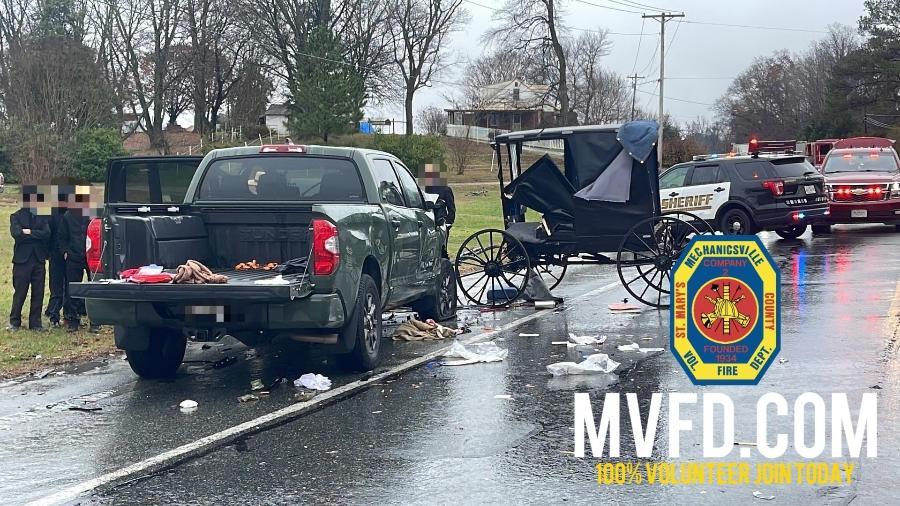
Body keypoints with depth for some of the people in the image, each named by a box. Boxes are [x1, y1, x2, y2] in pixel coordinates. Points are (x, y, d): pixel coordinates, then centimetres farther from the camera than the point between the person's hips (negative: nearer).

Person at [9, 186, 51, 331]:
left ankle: (35, 323, 11)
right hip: (22, 259, -3)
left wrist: (29, 232, -12)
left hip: (39, 260, 3)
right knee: (19, 292, 0)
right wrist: (37, 235, -11)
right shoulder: (16, 216, 3)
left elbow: (47, 234, -4)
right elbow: (16, 233, -14)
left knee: (38, 293, 4)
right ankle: (14, 322, 9)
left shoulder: (42, 217, 12)